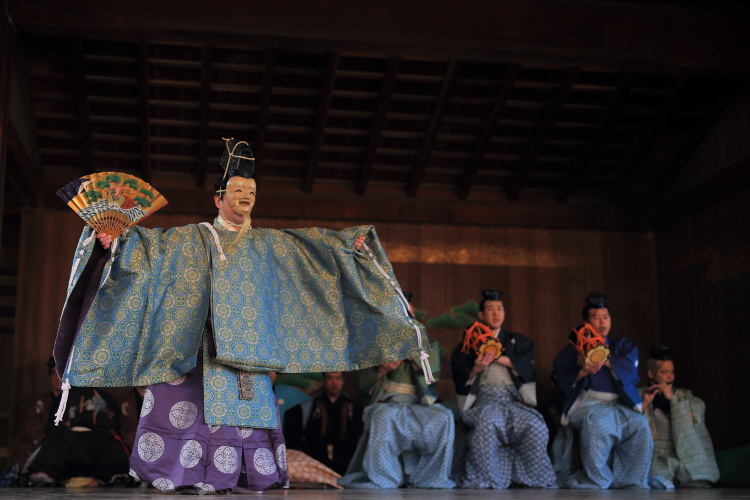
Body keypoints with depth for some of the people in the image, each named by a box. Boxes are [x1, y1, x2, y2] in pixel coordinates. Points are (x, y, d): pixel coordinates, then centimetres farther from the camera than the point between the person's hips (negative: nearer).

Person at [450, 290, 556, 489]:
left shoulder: (517, 341, 23)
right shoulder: (469, 342, 19)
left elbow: (525, 366, 3)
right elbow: (461, 378, 8)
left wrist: (497, 357, -7)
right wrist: (477, 368, -12)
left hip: (514, 397, 2)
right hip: (483, 397, -1)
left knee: (536, 426, -30)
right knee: (488, 421, -37)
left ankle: (536, 480, -15)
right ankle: (484, 481, -28)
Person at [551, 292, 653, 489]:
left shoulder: (624, 346, 24)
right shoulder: (574, 348, 18)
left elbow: (630, 367, 1)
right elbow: (560, 380, 5)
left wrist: (603, 361, -7)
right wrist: (582, 372, -11)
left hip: (620, 404, 2)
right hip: (587, 403, -2)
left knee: (640, 424, -30)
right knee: (597, 422, -37)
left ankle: (632, 484, -23)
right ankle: (595, 483, -28)